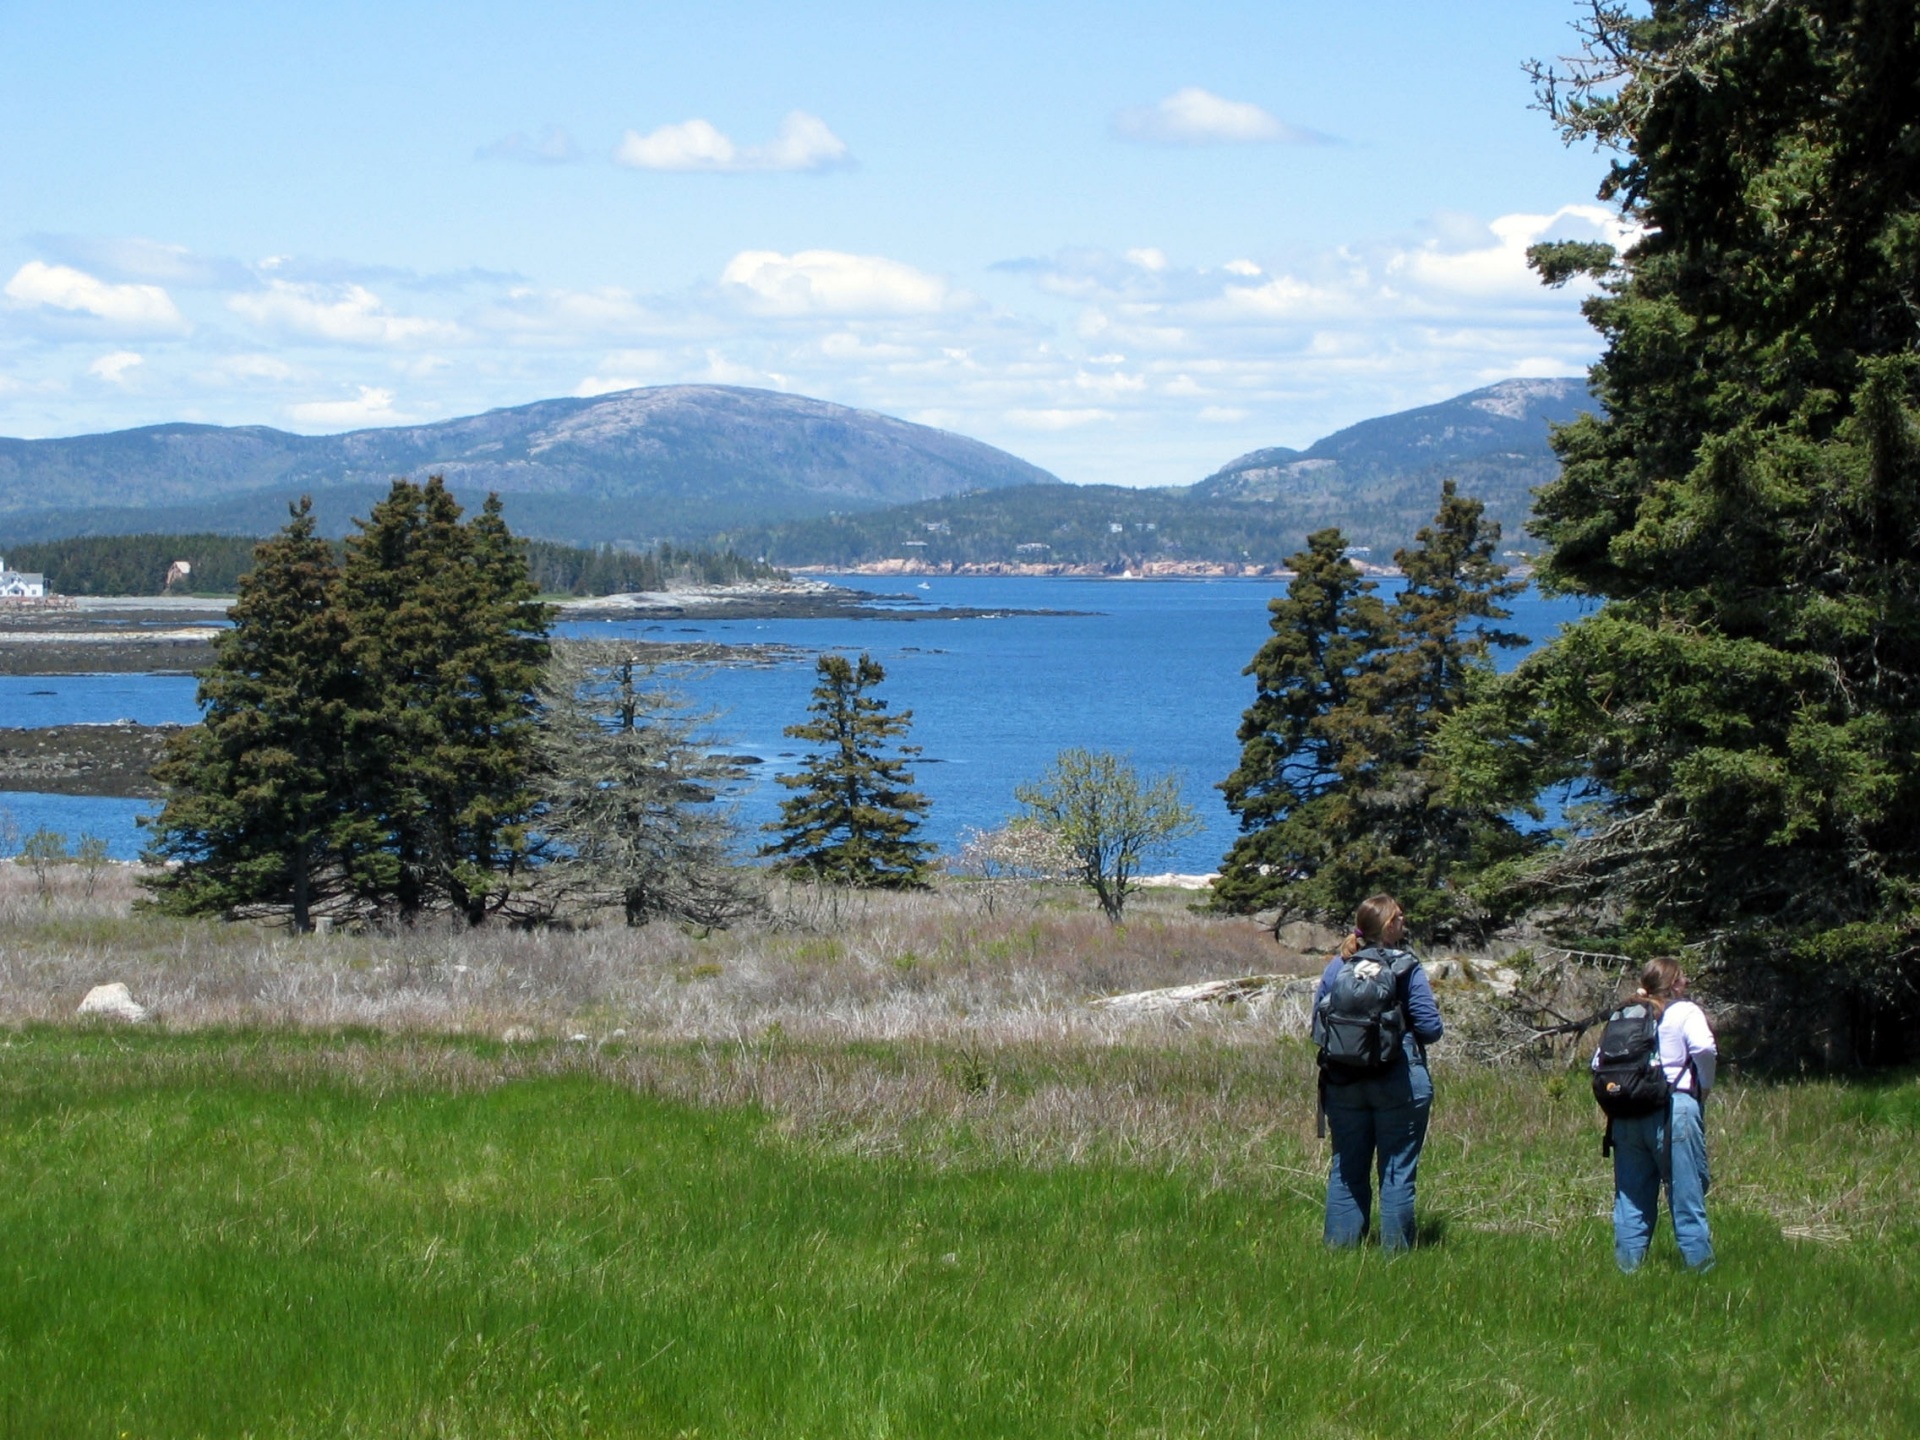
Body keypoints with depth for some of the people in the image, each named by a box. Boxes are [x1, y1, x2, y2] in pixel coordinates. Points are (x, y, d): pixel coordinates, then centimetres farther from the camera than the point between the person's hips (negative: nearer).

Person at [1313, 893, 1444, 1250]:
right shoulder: (1406, 967, -9)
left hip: (1343, 1084, 4)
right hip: (1399, 1083, -4)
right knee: (1397, 1172, 3)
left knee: (1346, 1170, 12)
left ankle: (1340, 1246, 13)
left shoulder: (1336, 967, 3)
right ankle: (1395, 1248, 4)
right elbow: (1430, 1027, -9)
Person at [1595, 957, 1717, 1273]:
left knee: (1631, 1195, 10)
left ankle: (1628, 1265, 9)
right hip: (1674, 1110, -5)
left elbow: (1599, 1063, 9)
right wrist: (1705, 1087, -5)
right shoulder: (1685, 1012, -2)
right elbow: (1703, 1048, -19)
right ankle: (1699, 1264, 3)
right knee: (1686, 1191, 1)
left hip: (1628, 1113, 5)